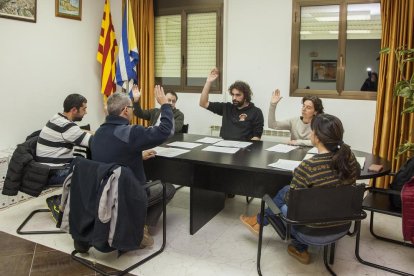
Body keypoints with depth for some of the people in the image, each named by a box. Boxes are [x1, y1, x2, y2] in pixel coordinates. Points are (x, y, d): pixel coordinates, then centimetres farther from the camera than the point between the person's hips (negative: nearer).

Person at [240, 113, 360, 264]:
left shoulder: (307, 167, -28)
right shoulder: (350, 158, -10)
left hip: (314, 231, -5)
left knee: (284, 193, 16)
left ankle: (259, 221, 40)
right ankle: (300, 248, 28)